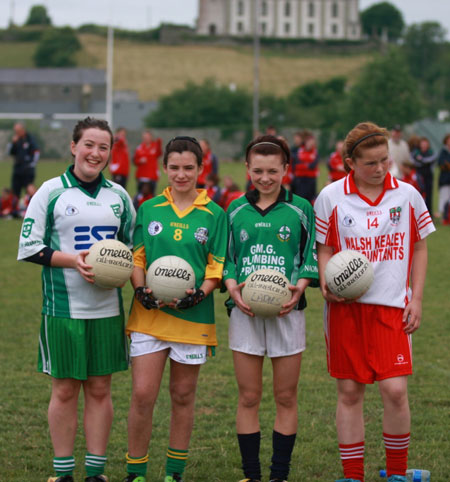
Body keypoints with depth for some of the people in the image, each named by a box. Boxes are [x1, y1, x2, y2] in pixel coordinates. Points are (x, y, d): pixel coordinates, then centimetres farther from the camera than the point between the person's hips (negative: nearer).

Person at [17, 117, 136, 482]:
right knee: (64, 390, 3)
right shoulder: (51, 191, -1)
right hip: (63, 309, -3)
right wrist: (72, 260, -16)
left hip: (107, 308, 3)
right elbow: (29, 247, -3)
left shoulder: (118, 195, 10)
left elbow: (133, 244, 18)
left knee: (100, 389, 6)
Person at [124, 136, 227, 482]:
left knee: (183, 395, 8)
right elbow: (135, 258, 7)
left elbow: (217, 267, 2)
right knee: (143, 394, -5)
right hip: (149, 314, 0)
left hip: (193, 316, 0)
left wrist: (199, 294, -16)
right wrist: (142, 291, -11)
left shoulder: (214, 214, 4)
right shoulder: (148, 210, 7)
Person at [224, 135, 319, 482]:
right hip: (245, 310, 1)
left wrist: (299, 287, -13)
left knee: (286, 397, 4)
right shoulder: (236, 210, 8)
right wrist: (232, 286, -9)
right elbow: (226, 257, 10)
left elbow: (310, 258, 5)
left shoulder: (300, 209, 4)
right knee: (248, 397, 4)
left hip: (287, 310, -1)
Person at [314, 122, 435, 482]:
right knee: (349, 392, 5)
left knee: (395, 389, -8)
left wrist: (416, 299, 4)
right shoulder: (331, 197, -1)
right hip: (346, 307, 0)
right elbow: (324, 249, 6)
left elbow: (419, 248, 10)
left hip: (392, 305, 0)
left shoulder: (407, 195, 2)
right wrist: (327, 284, -13)